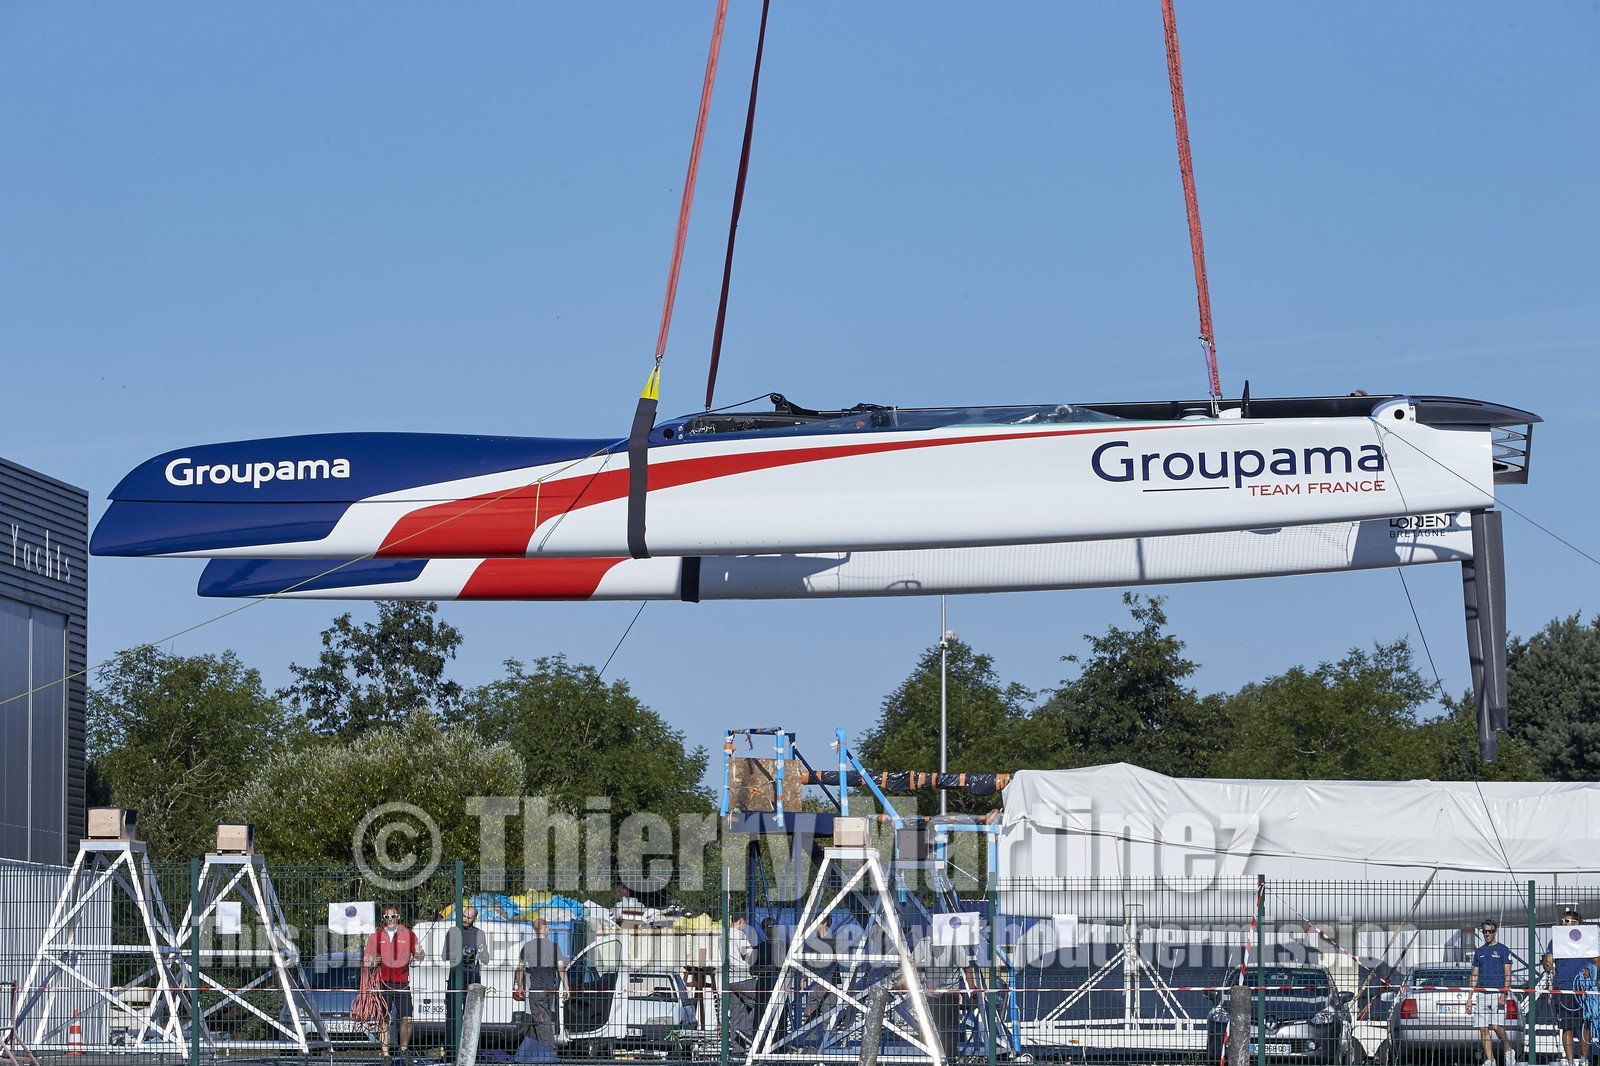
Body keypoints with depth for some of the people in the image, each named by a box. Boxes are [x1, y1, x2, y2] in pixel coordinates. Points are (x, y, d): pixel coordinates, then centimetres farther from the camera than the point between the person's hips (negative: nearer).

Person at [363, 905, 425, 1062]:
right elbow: (367, 960, 12)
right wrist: (373, 962, -10)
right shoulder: (376, 935, 10)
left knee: (407, 1019, -6)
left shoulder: (408, 935, 8)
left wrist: (419, 954, -19)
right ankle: (385, 1054, 0)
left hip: (402, 983, 0)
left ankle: (403, 1050, 13)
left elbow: (419, 955, 5)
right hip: (383, 983, 0)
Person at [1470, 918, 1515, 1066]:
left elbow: (1507, 975, -3)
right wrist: (1470, 997, 10)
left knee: (1496, 1026, -13)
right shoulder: (1479, 952, 17)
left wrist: (1503, 995, -13)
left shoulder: (1503, 950, 3)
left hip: (1497, 993, -5)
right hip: (1481, 993, 5)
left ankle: (1509, 1051, 10)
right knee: (1484, 1029, 0)